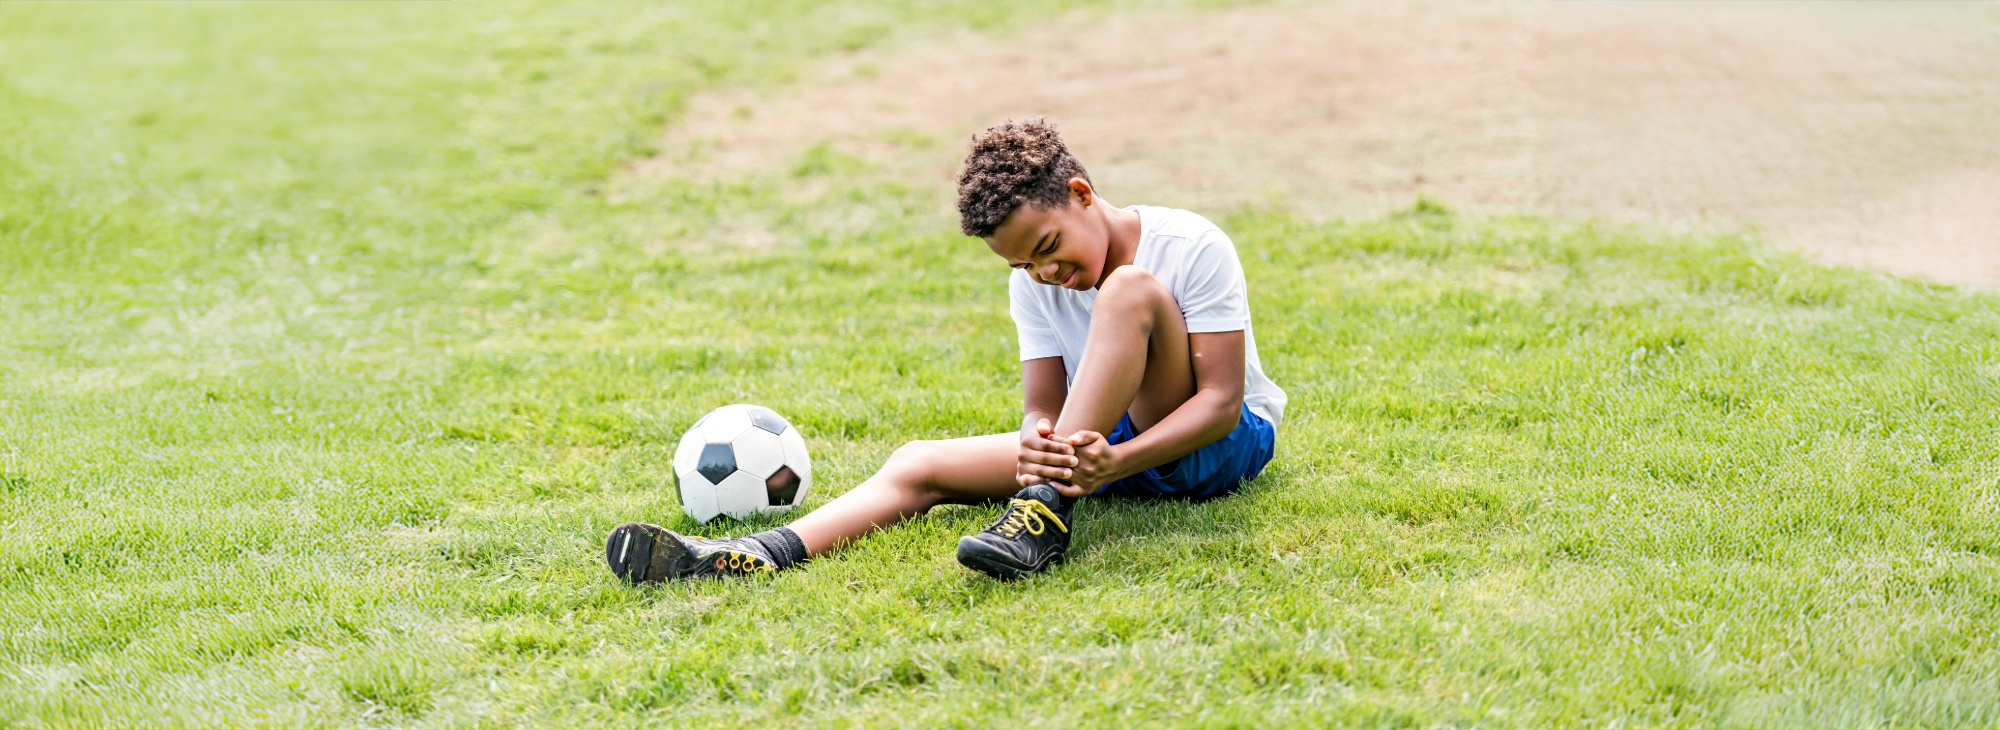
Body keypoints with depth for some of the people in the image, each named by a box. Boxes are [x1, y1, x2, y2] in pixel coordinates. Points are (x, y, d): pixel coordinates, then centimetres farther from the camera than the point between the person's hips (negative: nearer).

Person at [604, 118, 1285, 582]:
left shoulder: (1191, 246, -16)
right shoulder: (1033, 287, 0)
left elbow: (1221, 399, -20)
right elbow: (1043, 408, -6)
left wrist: (1114, 463, -36)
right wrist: (1041, 445, -33)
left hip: (1221, 443, -5)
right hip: (1100, 439, 5)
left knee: (1132, 289, -31)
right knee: (920, 464, -16)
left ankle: (1046, 510, -37)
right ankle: (759, 555, -35)